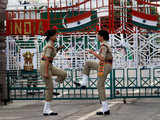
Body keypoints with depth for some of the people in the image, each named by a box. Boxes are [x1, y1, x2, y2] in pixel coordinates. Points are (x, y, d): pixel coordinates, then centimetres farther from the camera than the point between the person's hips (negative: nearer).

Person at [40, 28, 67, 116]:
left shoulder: (50, 45, 12)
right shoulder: (50, 46, -18)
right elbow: (47, 59, -23)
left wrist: (58, 49, 14)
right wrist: (46, 72, -26)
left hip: (49, 66, 10)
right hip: (45, 67, -10)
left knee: (63, 74, 7)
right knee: (50, 88, -6)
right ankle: (47, 110, -2)